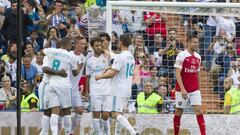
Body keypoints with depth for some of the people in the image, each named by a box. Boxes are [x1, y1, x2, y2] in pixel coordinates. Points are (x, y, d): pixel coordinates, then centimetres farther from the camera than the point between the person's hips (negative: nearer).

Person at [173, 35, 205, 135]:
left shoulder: (198, 57, 9)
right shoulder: (182, 55, -10)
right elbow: (177, 73, -14)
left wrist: (198, 87, 16)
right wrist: (182, 89, -21)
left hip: (194, 89, 5)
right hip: (182, 90, -4)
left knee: (199, 110, -7)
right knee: (179, 112, 5)